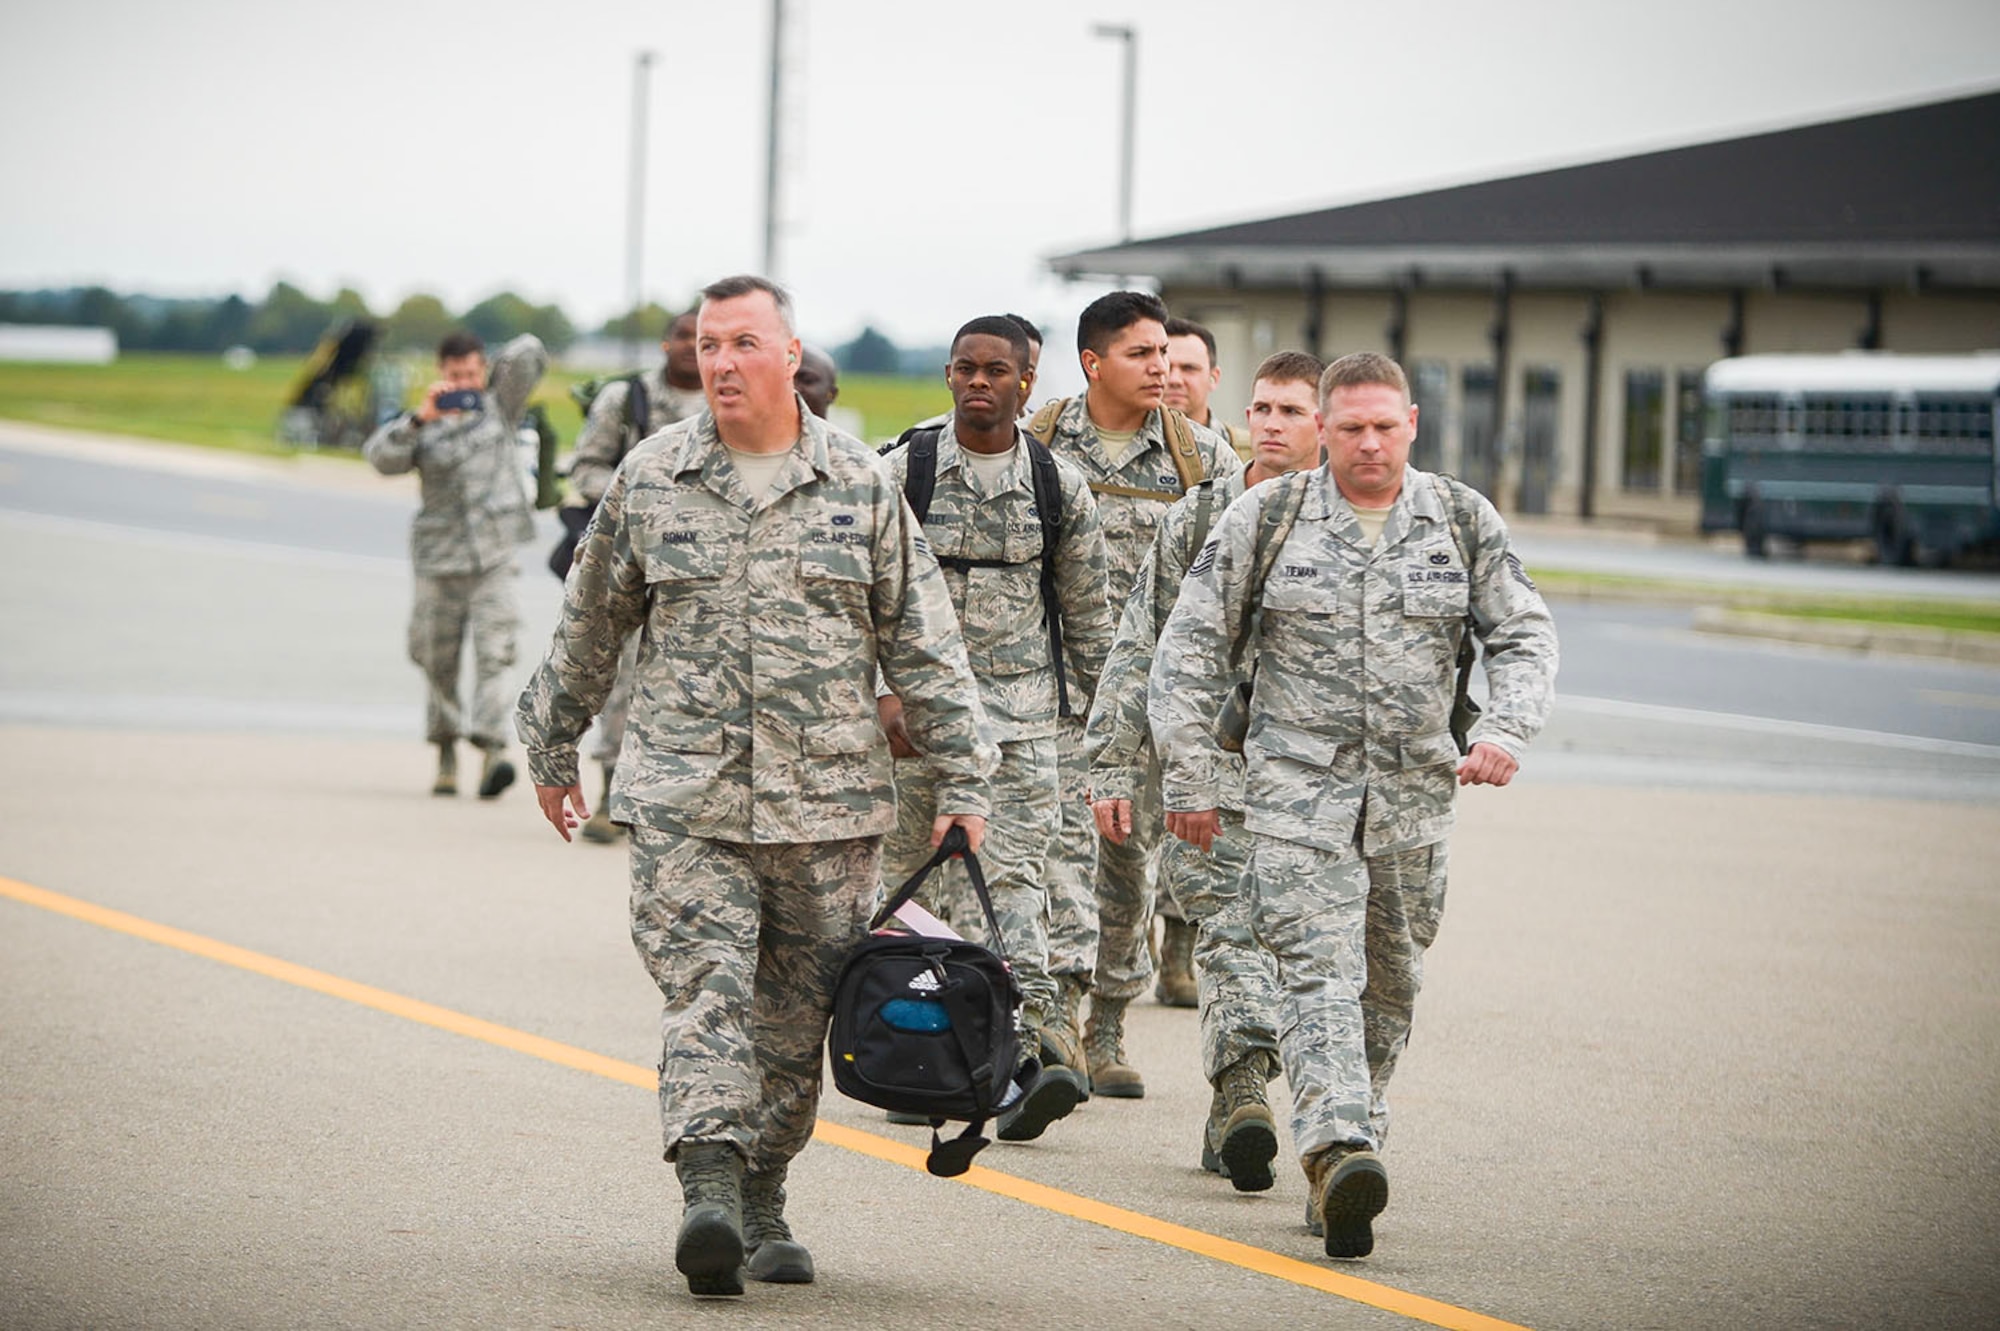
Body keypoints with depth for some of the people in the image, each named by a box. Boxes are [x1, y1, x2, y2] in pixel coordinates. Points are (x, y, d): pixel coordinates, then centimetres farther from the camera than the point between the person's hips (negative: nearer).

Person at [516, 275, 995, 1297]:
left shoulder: (860, 486, 5)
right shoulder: (648, 481, 6)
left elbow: (923, 645, 8)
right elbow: (589, 627, 17)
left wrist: (961, 783, 5)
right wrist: (551, 751, 22)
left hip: (828, 805, 1)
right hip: (683, 799, -1)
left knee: (797, 1017, 7)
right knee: (703, 993, -14)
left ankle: (763, 1204, 20)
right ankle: (708, 1191, -24)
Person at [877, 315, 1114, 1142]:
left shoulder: (1059, 486, 5)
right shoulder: (901, 474, 1)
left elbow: (1087, 615, 12)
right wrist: (884, 695, -10)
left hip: (1021, 714, 0)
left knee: (1009, 877, -12)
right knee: (906, 882, 5)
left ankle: (1033, 1039, -21)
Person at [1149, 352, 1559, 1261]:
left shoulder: (1462, 521, 5)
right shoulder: (1266, 518, 0)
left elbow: (1524, 636, 7)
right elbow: (1191, 648, 3)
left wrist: (1506, 730, -12)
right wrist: (1190, 776, -1)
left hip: (1415, 788, 3)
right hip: (1299, 783, -3)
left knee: (1389, 984, 9)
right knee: (1320, 968, -19)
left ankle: (1342, 1156, 22)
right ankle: (1338, 1151, -34)